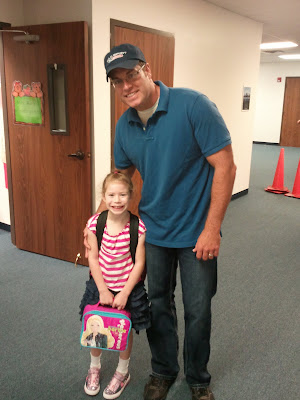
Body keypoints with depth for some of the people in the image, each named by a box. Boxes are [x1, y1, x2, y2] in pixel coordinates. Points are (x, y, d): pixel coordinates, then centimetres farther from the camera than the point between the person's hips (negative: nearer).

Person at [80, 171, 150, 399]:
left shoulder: (138, 227, -19)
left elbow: (139, 263, -14)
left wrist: (124, 293, -15)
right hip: (100, 286, 2)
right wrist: (103, 290, -11)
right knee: (94, 329, 16)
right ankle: (95, 367, 45)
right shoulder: (95, 223, -13)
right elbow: (93, 258, -9)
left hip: (128, 288, -2)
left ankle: (123, 372, 41)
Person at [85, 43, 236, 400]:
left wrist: (211, 229, -18)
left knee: (198, 311, 10)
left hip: (196, 232, -4)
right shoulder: (125, 126, -1)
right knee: (158, 305, 18)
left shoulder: (193, 106, -18)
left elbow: (224, 166, -18)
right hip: (153, 231, 5)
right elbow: (120, 177, 13)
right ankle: (163, 371, 43)